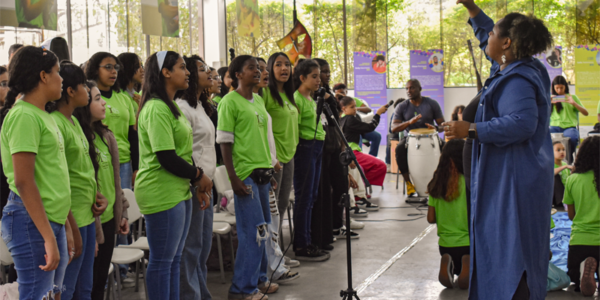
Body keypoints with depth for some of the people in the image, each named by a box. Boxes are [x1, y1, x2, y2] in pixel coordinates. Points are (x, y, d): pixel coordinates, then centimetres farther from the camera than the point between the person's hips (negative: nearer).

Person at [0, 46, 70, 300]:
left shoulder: (42, 115, 15)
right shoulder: (24, 116, -13)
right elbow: (23, 182, -20)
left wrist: (64, 227, 19)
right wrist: (49, 237, -22)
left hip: (53, 221, 9)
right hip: (32, 221, -9)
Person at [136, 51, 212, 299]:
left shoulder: (171, 106, 15)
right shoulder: (156, 109, -17)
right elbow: (167, 159, -21)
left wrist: (198, 185, 11)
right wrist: (199, 176, -7)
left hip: (179, 191, 10)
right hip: (161, 193, -10)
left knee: (173, 259, 15)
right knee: (161, 261, -1)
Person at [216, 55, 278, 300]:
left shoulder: (259, 100, 15)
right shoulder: (230, 102, -9)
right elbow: (224, 142, -11)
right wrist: (233, 178, -16)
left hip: (262, 171, 8)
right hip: (245, 173, -8)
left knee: (261, 229, 13)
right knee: (255, 231, -7)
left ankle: (258, 279, 25)